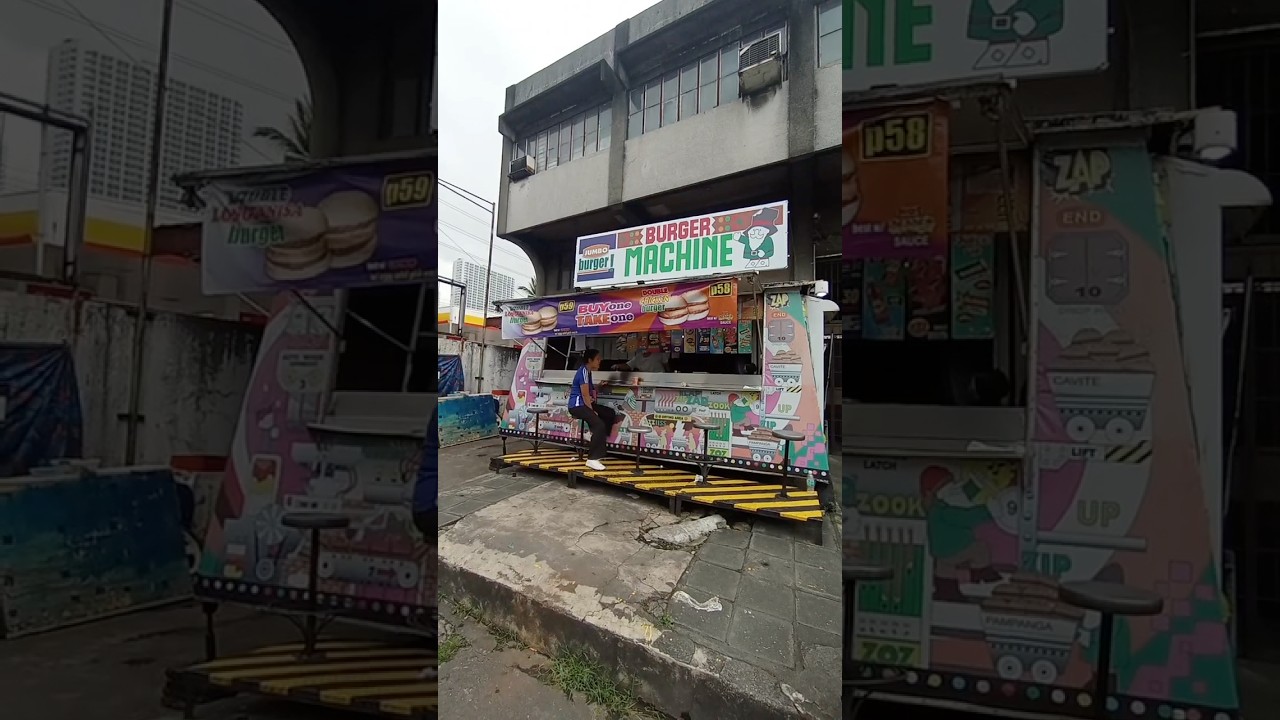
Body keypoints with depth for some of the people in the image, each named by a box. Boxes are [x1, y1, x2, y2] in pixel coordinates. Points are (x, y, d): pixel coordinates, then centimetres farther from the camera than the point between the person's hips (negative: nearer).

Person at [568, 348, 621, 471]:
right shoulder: (583, 372, -16)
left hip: (585, 404, 11)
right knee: (600, 425, -26)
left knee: (610, 414, 12)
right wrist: (592, 411, -16)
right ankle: (592, 459, -27)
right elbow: (585, 395, -19)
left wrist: (599, 386, 10)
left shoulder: (588, 371, 17)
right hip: (577, 405, -11)